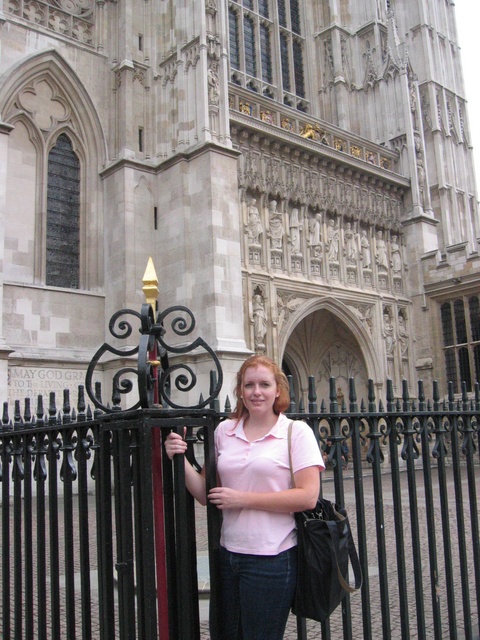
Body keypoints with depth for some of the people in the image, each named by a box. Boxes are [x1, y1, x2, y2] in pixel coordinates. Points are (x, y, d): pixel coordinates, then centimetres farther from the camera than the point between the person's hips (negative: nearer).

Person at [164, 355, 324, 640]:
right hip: (228, 553, 5)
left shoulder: (297, 431, -6)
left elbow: (308, 497, -15)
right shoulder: (224, 431, 6)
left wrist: (243, 499, -15)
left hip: (272, 559, -4)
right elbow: (207, 494, 8)